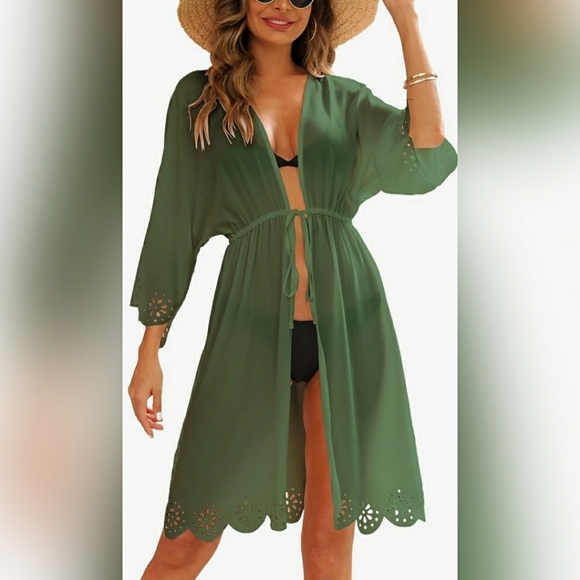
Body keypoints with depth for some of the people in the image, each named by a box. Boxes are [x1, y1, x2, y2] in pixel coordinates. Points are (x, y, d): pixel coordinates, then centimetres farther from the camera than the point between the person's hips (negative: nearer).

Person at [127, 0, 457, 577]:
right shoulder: (198, 97, 8)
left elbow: (425, 159, -7)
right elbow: (172, 226, 6)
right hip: (251, 328, -1)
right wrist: (149, 350, 3)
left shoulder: (345, 99, 11)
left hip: (347, 325, 2)